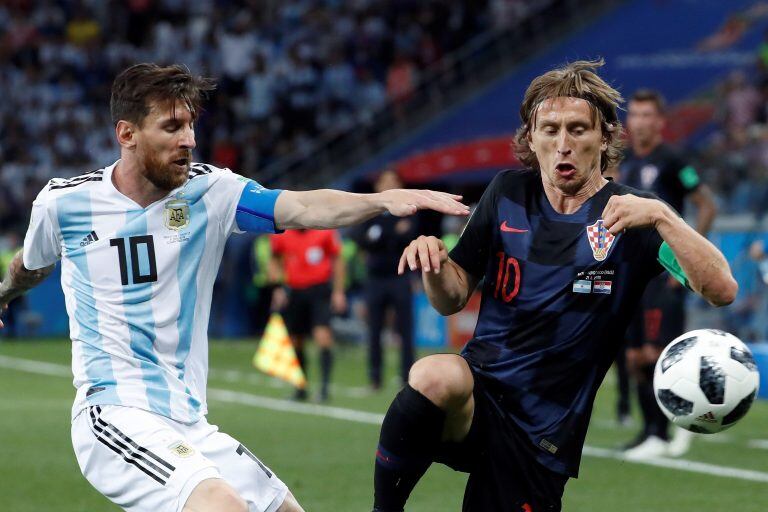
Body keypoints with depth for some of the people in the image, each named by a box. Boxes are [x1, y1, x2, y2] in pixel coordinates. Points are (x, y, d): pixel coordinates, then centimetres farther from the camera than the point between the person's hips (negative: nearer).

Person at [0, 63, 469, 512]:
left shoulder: (210, 191, 1)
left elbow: (301, 207, -17)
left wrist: (382, 199, -34)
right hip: (116, 415, -5)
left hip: (190, 424, 5)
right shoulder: (64, 202, -2)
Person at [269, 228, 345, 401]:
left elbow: (337, 260, 4)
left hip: (320, 290, -3)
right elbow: (274, 261, 15)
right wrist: (277, 287, 4)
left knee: (323, 337, -17)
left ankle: (325, 386, -14)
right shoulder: (281, 233, 0)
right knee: (295, 342, 7)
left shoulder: (325, 230, -5)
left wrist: (338, 292, 1)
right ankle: (300, 389, 19)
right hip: (293, 292, 3)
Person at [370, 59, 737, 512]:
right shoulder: (508, 194, 7)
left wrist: (661, 217, -32)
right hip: (475, 391, 1)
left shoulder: (629, 216, -5)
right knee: (436, 376, -33)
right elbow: (453, 300, 12)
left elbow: (722, 291, -18)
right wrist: (433, 264, -11)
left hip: (544, 433, -1)